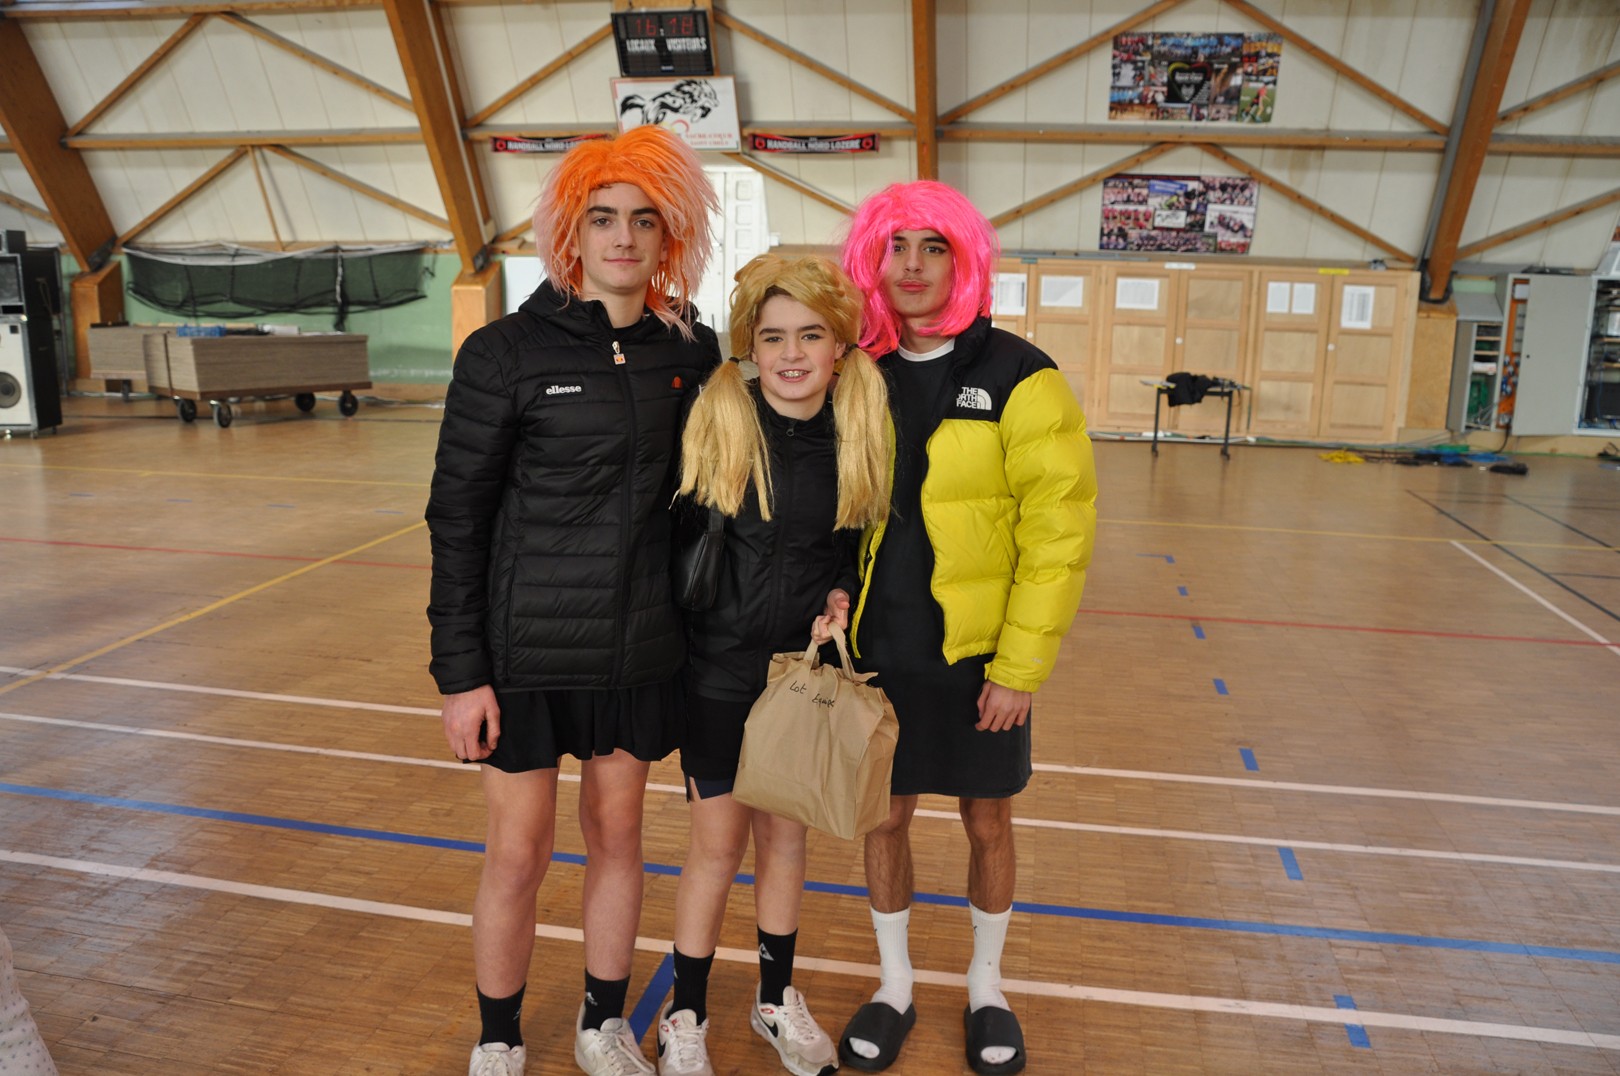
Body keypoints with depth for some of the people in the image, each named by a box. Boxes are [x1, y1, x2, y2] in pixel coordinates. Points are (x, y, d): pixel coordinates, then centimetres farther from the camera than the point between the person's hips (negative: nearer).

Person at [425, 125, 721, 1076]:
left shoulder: (690, 350, 1)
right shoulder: (507, 353, -10)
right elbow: (458, 517, -7)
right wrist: (460, 671, -9)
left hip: (640, 645, 3)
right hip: (528, 644, -3)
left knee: (619, 832, 15)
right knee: (519, 855, 8)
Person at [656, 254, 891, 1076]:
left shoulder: (855, 436, -5)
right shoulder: (715, 419, -13)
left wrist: (840, 596, -9)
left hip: (805, 665, 3)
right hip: (720, 667, -3)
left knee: (785, 834, 16)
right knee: (719, 840, 7)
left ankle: (776, 999, 38)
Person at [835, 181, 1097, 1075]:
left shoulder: (1019, 379, -10)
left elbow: (1058, 531, -12)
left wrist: (1019, 666, -14)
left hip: (977, 654, -2)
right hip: (876, 649, 3)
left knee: (988, 823, 14)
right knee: (884, 816, 14)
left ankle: (986, 989, 39)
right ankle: (894, 986, 37)